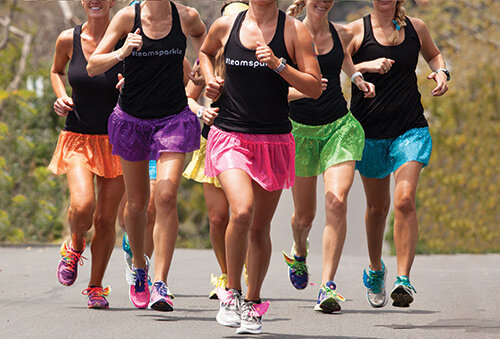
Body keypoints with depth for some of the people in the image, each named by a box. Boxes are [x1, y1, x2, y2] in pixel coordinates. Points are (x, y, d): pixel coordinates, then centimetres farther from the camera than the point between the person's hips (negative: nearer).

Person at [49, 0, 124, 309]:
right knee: (82, 206, -21)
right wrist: (62, 98, 1)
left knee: (106, 219, 3)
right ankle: (75, 246, 13)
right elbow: (56, 71, 20)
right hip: (78, 138, 0)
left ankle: (96, 287, 21)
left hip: (116, 140, 0)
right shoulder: (68, 40, -1)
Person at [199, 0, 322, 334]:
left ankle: (253, 305, 27)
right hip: (229, 135, -1)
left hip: (274, 140, 1)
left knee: (260, 228, 8)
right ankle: (232, 293, -3)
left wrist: (278, 64, -17)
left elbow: (315, 88, -5)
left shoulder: (294, 30, -2)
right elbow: (205, 52, 27)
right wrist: (211, 80, 8)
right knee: (242, 212, -22)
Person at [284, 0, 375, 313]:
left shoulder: (342, 34, 3)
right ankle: (299, 251, 48)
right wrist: (302, 90, -31)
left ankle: (328, 287, -18)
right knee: (304, 215, 11)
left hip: (340, 126, 1)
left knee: (337, 202, -19)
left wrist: (358, 78, 10)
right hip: (301, 131, -1)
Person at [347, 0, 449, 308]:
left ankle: (404, 279, -18)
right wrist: (365, 66, -22)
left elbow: (433, 54, 25)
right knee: (377, 207, 13)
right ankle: (375, 269, 38)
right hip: (370, 132, 0)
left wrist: (441, 72, 4)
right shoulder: (357, 31, -3)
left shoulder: (416, 28, 4)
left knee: (405, 200, -18)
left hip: (410, 130, 0)